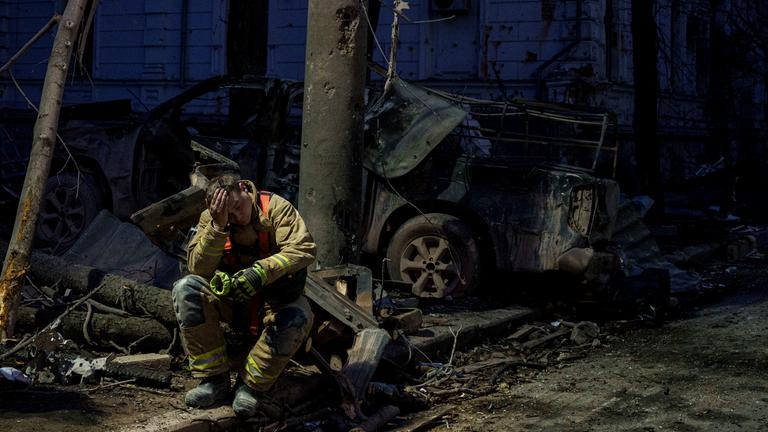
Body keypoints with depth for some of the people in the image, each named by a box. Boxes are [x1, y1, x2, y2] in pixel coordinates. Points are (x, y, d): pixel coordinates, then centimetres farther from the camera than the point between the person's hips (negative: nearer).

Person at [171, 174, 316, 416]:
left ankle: (250, 386, -18)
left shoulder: (275, 207, -14)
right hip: (230, 297, 2)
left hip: (274, 298, -2)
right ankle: (215, 380, -19)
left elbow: (304, 249, -25)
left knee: (298, 317, -36)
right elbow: (198, 268, -17)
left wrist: (260, 272, -39)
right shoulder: (209, 219, -6)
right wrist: (218, 226, -29)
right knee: (186, 290, -24)